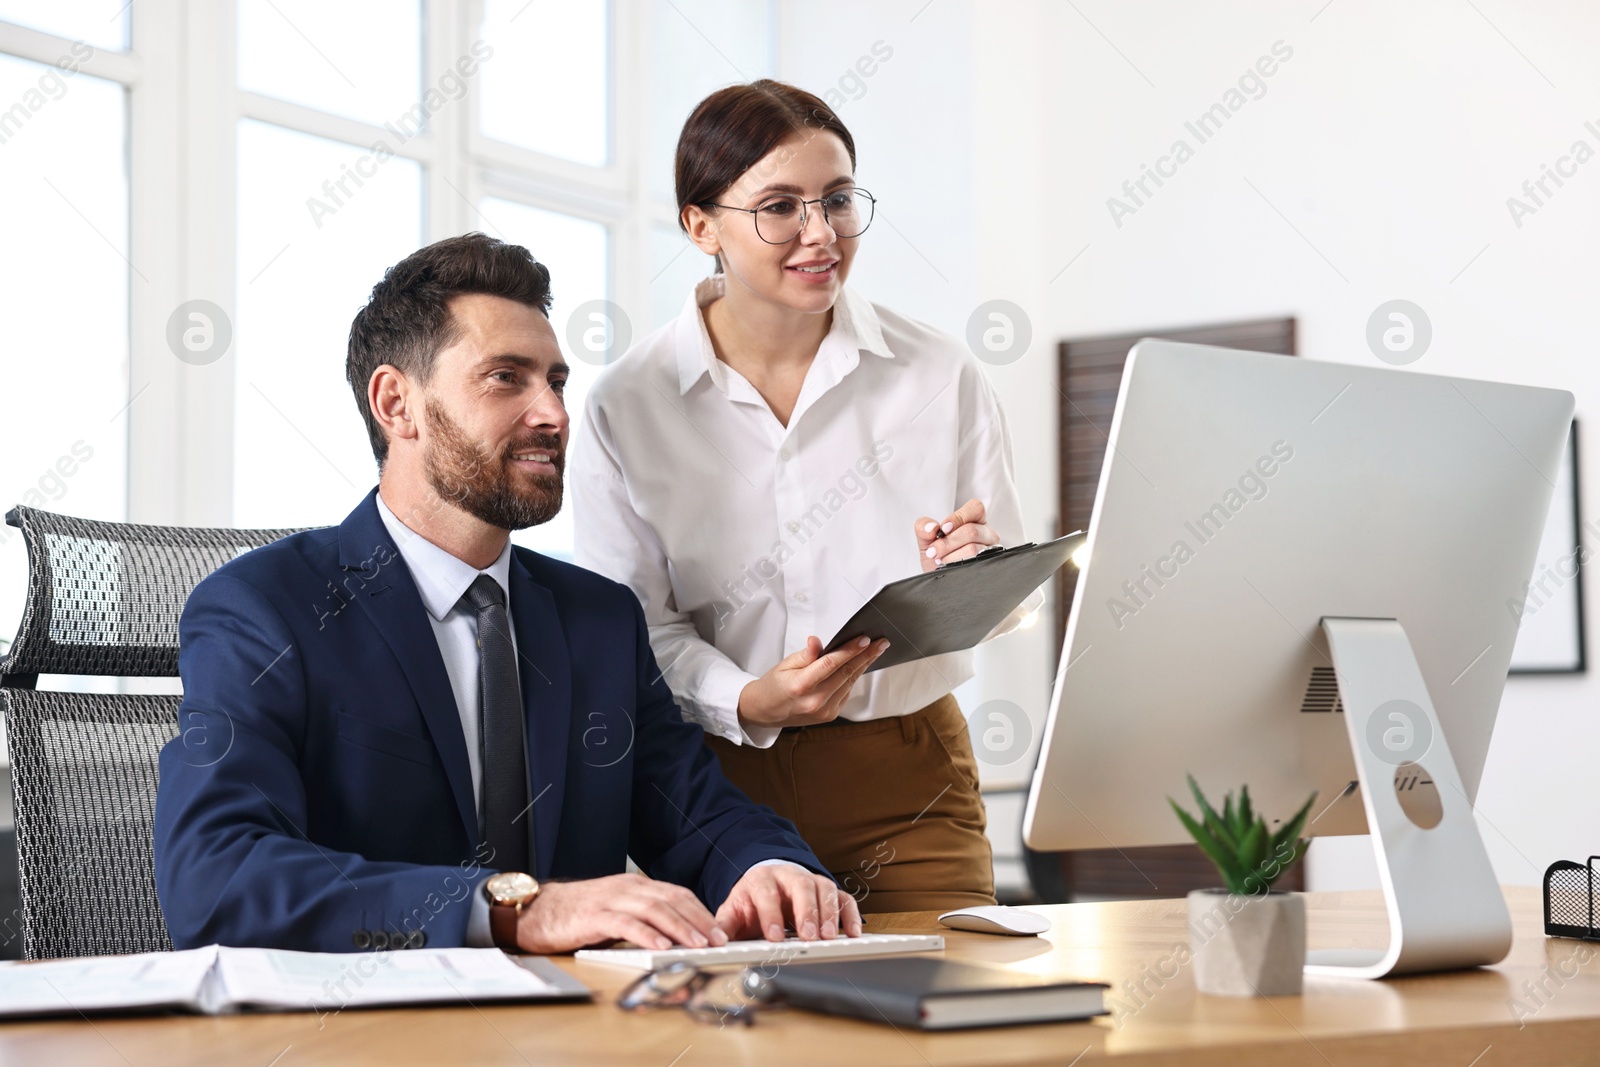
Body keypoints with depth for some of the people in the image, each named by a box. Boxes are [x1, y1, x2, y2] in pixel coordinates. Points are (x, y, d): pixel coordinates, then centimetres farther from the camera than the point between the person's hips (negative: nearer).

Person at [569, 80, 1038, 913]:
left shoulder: (940, 375, 1)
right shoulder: (623, 410, -3)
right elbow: (630, 626, -2)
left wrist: (966, 575, -17)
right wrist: (745, 702, -20)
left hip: (910, 782, 1)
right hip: (721, 782, -1)